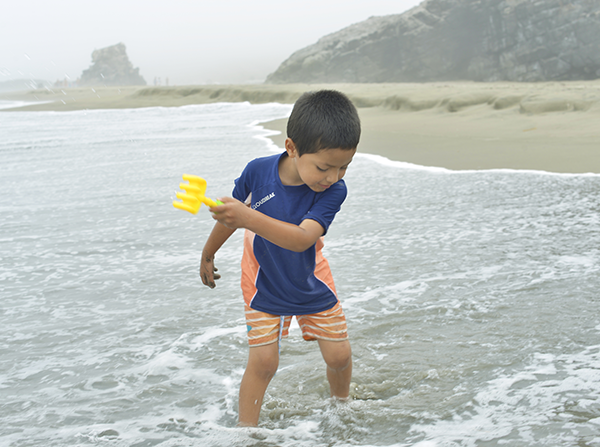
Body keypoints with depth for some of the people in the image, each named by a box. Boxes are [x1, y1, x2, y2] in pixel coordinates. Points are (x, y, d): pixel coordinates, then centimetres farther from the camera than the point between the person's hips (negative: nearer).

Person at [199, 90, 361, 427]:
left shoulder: (334, 190, -28)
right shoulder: (258, 171, -24)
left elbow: (301, 239, -43)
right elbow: (231, 214, -4)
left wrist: (248, 218, -56)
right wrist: (208, 254, 11)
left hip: (312, 283, 1)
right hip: (265, 285, -1)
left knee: (339, 355, 6)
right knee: (263, 361, -5)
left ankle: (342, 406, 36)